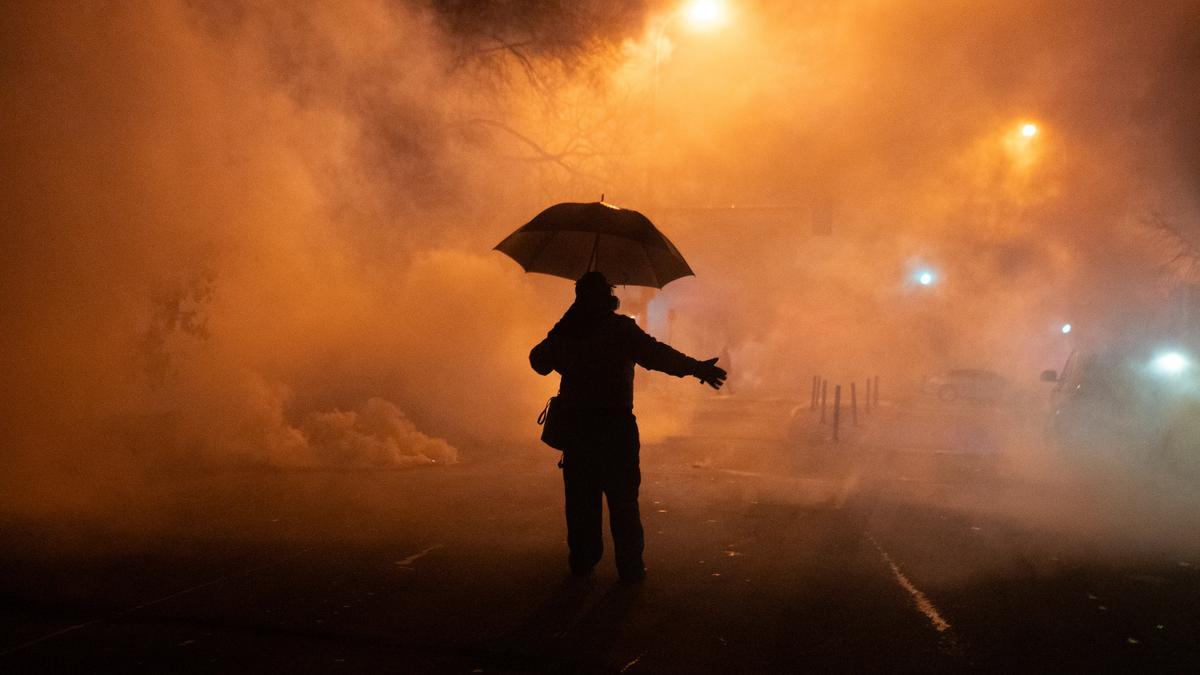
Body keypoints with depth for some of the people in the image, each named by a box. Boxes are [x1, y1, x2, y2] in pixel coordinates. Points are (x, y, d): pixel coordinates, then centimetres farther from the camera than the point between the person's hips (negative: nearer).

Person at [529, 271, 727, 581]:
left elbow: (539, 361, 21)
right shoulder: (619, 328, -7)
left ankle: (582, 562, 16)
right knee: (622, 498, 1)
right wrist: (696, 368, -20)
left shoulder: (564, 331, 7)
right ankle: (630, 567, 2)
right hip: (615, 425, -4)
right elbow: (655, 354, -19)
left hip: (575, 425, 4)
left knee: (580, 498, 12)